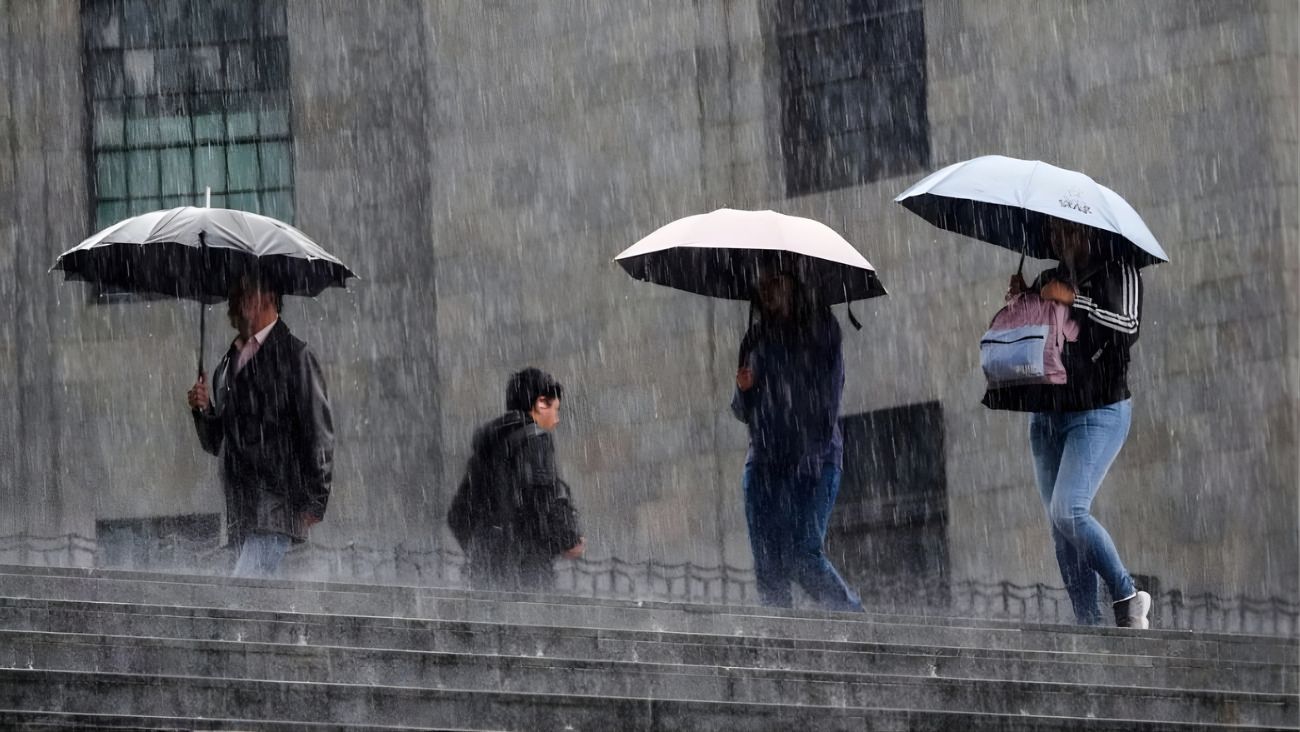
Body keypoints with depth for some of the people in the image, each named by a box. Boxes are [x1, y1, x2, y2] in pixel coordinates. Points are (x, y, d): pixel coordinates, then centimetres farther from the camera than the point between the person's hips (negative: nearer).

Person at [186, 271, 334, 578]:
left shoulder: (294, 355, -2)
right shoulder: (228, 363, 19)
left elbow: (319, 432, -4)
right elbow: (216, 443, 22)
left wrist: (313, 504, -9)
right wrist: (204, 410, 1)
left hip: (277, 503, -7)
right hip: (241, 512, 7)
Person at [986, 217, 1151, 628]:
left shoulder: (1118, 273, 1)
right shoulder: (1046, 280, 18)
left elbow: (1128, 327, -13)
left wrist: (1074, 301, -16)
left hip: (1099, 412, -7)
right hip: (1046, 416, 7)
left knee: (1069, 510, -22)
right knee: (1061, 530, 0)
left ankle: (1128, 598, -8)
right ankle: (1088, 623, -1)